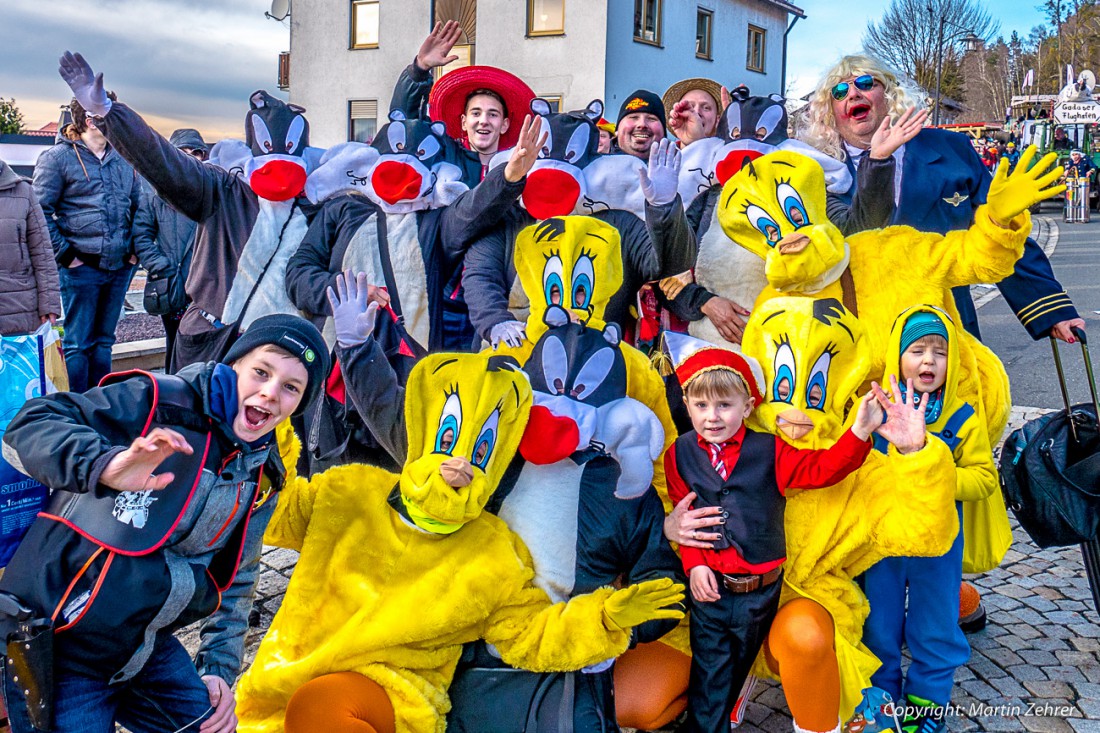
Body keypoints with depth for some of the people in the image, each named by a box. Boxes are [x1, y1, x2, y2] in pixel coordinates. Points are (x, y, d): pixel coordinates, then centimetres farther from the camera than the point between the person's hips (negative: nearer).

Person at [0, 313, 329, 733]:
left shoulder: (264, 477, 4)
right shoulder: (158, 402, -15)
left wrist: (220, 667, 7)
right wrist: (105, 466, -38)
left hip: (147, 647, 6)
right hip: (54, 648, -6)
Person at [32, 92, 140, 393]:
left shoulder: (123, 160, 12)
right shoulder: (57, 157, -5)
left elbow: (138, 207, 20)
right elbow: (41, 211, -8)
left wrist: (135, 249, 10)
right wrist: (65, 255, -12)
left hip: (119, 266, 6)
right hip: (81, 267, -5)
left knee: (103, 341, 14)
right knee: (78, 343, -1)